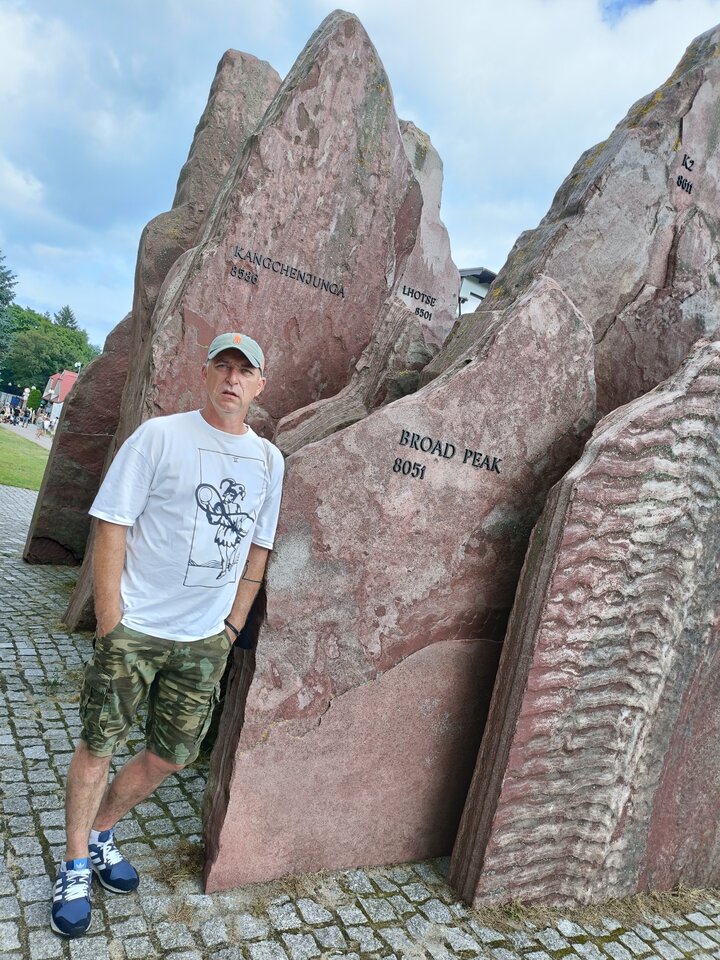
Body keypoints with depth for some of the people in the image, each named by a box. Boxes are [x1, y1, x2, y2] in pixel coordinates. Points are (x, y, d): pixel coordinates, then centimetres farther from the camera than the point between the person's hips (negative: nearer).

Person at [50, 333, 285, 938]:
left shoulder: (269, 460, 4)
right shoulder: (159, 436, -9)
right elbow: (112, 527, -9)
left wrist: (233, 626, 8)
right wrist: (110, 624, -11)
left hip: (206, 640, 4)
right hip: (134, 630, -4)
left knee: (170, 758, 13)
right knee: (98, 747, 7)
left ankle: (100, 833, 40)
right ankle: (75, 865, 32)